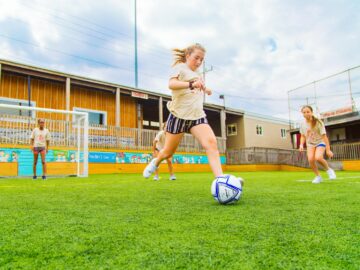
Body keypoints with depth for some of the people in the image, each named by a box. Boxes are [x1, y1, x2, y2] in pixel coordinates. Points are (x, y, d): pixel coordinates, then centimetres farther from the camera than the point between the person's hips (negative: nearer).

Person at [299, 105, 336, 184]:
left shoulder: (318, 122, -19)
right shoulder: (303, 124, -7)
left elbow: (324, 136, -18)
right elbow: (303, 136, 8)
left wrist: (328, 150, -21)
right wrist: (301, 145, -10)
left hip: (320, 143, -3)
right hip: (310, 144, 3)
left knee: (318, 158, -30)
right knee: (310, 159, -21)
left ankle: (328, 170, 2)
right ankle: (318, 176, 2)